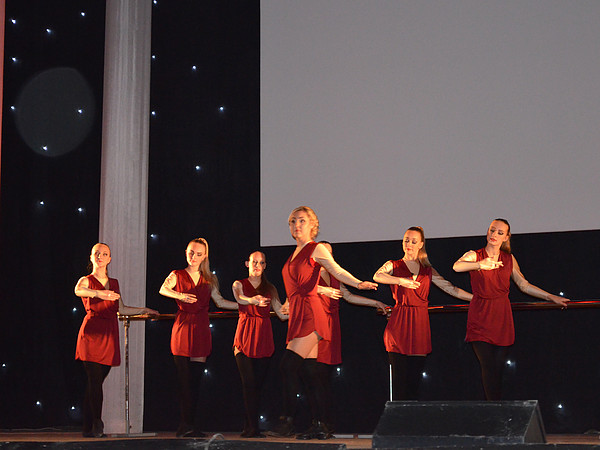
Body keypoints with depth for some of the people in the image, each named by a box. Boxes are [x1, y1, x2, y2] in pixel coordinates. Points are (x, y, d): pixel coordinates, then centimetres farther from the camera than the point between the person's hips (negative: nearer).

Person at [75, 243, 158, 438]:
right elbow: (78, 291, -22)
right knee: (95, 380, -13)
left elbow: (121, 309, 27)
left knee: (96, 382, 3)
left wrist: (144, 310, 27)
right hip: (92, 332, -4)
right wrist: (99, 293, -40)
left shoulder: (113, 283, 20)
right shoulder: (86, 281, 3)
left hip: (109, 334, 4)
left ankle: (88, 428, 5)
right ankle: (97, 425, -15)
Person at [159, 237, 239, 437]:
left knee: (195, 379, 0)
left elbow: (220, 302, 18)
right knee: (184, 379, -8)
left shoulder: (208, 279, 16)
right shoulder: (177, 276, 7)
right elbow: (163, 289, -5)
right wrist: (180, 296, -24)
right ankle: (185, 425, -8)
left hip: (201, 331, 3)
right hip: (182, 328, -3)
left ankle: (187, 425, 4)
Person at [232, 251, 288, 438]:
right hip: (245, 336, -3)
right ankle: (253, 428, -13)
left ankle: (249, 428, 9)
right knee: (249, 383, -12)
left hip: (264, 338, 3)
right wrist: (252, 300, -37)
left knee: (257, 384, 1)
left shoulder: (270, 289, 16)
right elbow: (240, 298, -16)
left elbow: (283, 314, 12)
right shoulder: (239, 284, 8)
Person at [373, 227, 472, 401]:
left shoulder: (428, 271, 18)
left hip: (420, 325, 3)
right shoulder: (393, 266, 9)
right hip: (399, 325, -3)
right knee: (399, 378, -7)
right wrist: (401, 280, -28)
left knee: (415, 378, 1)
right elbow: (377, 276, -12)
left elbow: (451, 288, 15)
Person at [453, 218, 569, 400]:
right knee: (488, 367, -13)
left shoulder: (509, 259, 13)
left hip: (502, 317, 3)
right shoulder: (474, 255, 2)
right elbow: (457, 266, -19)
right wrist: (481, 265, -36)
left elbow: (524, 285, 19)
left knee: (498, 368, -1)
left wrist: (551, 297, 14)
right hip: (480, 317, -3)